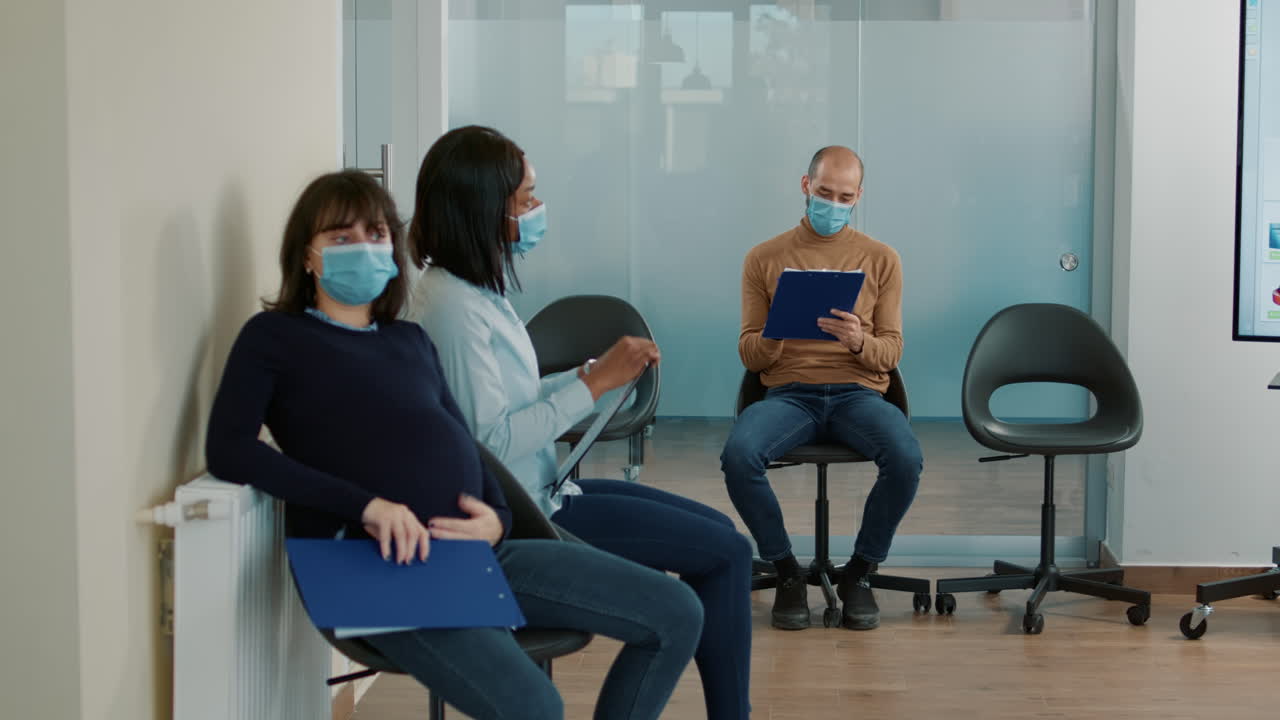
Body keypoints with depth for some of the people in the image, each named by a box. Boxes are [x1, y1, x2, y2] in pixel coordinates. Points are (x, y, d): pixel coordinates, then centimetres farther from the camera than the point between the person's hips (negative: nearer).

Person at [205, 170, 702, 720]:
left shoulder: (411, 341, 24)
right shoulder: (275, 337, 5)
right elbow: (228, 450, -10)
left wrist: (496, 519, -3)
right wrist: (366, 505, -19)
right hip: (378, 565, -7)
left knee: (676, 613, -1)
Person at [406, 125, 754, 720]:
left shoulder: (476, 287, 8)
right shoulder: (453, 304, -21)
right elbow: (491, 440, -24)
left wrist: (594, 372, 0)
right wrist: (595, 383, -20)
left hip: (535, 492, 10)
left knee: (716, 533, 13)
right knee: (728, 550, -6)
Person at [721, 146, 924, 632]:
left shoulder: (881, 259, 11)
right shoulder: (765, 258, 10)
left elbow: (891, 354, 7)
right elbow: (749, 356, 8)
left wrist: (858, 341, -16)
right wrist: (777, 333, -15)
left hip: (858, 394, 0)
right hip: (788, 394, 0)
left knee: (906, 459, -33)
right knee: (738, 455, -33)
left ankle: (859, 572, -7)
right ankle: (786, 571, -10)